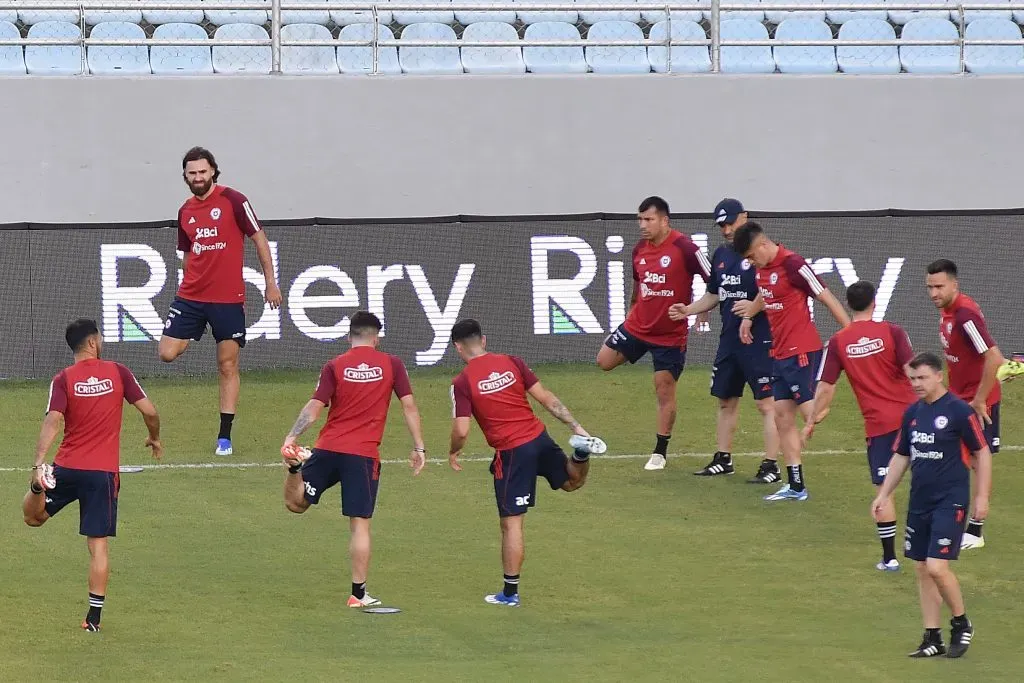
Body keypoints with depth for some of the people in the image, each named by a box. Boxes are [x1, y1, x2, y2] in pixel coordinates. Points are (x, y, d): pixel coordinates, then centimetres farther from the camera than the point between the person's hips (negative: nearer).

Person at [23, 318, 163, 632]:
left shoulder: (64, 379, -2)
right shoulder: (118, 373, -1)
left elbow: (52, 422, -15)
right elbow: (149, 411, 0)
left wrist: (38, 464, -22)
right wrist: (155, 439, 20)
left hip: (67, 467, 0)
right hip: (104, 472, 0)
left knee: (32, 516, 18)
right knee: (99, 545, 5)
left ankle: (40, 486, -17)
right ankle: (94, 615, 3)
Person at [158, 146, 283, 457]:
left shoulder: (233, 200, -5)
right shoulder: (185, 212, 10)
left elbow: (259, 239, -2)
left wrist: (270, 283, -4)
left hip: (228, 299, -4)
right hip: (191, 297, 4)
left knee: (228, 367, 0)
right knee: (167, 353, -9)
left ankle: (224, 438, 6)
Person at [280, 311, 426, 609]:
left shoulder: (335, 366, 4)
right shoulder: (391, 364, 3)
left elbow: (314, 408, -4)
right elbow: (409, 406, 2)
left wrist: (292, 437, -3)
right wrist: (419, 448, 6)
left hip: (327, 449, 1)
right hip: (363, 455, -1)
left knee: (296, 504, 16)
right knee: (360, 524, 3)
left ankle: (296, 464, -15)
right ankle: (358, 593, 3)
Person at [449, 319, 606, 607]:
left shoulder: (462, 383, -8)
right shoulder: (512, 363, 4)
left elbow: (461, 431, -11)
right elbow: (546, 398, 4)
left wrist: (453, 453, 10)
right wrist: (576, 426, 8)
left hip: (511, 453, -4)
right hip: (539, 437, 4)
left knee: (511, 523, 3)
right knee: (572, 481, 30)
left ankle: (510, 592, 9)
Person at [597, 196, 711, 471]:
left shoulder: (684, 248, -19)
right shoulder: (639, 249, 2)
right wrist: (632, 311, 25)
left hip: (670, 334, -6)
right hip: (638, 325, 6)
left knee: (665, 392, 1)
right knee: (604, 361, 5)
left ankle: (660, 453, 13)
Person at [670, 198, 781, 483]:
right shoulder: (721, 255, 13)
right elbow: (714, 296, 21)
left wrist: (755, 307, -28)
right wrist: (687, 310, 7)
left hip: (759, 340, -8)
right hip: (729, 339, 8)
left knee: (766, 403, -7)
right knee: (726, 400, 16)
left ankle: (771, 466, -6)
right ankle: (723, 459, 27)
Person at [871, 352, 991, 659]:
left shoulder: (959, 411, -10)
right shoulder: (913, 413, 9)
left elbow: (982, 453, -6)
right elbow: (901, 456, 19)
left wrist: (982, 496, -9)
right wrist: (884, 494, 16)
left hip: (950, 501, -7)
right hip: (919, 502, 7)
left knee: (937, 567, -14)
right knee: (922, 570, 7)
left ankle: (962, 624, 8)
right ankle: (932, 638, 14)